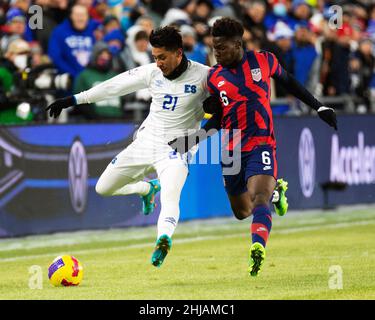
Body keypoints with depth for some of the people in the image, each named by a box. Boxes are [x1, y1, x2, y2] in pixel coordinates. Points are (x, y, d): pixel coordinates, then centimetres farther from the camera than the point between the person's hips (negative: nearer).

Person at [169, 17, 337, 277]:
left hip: (261, 145, -4)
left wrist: (320, 108, 19)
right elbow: (217, 120, 12)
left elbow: (288, 82, 18)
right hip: (231, 152, 4)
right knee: (241, 212, 11)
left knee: (259, 198, -26)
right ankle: (275, 190, 40)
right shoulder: (214, 78, 5)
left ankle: (258, 249, -44)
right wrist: (193, 139, -2)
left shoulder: (263, 60, 0)